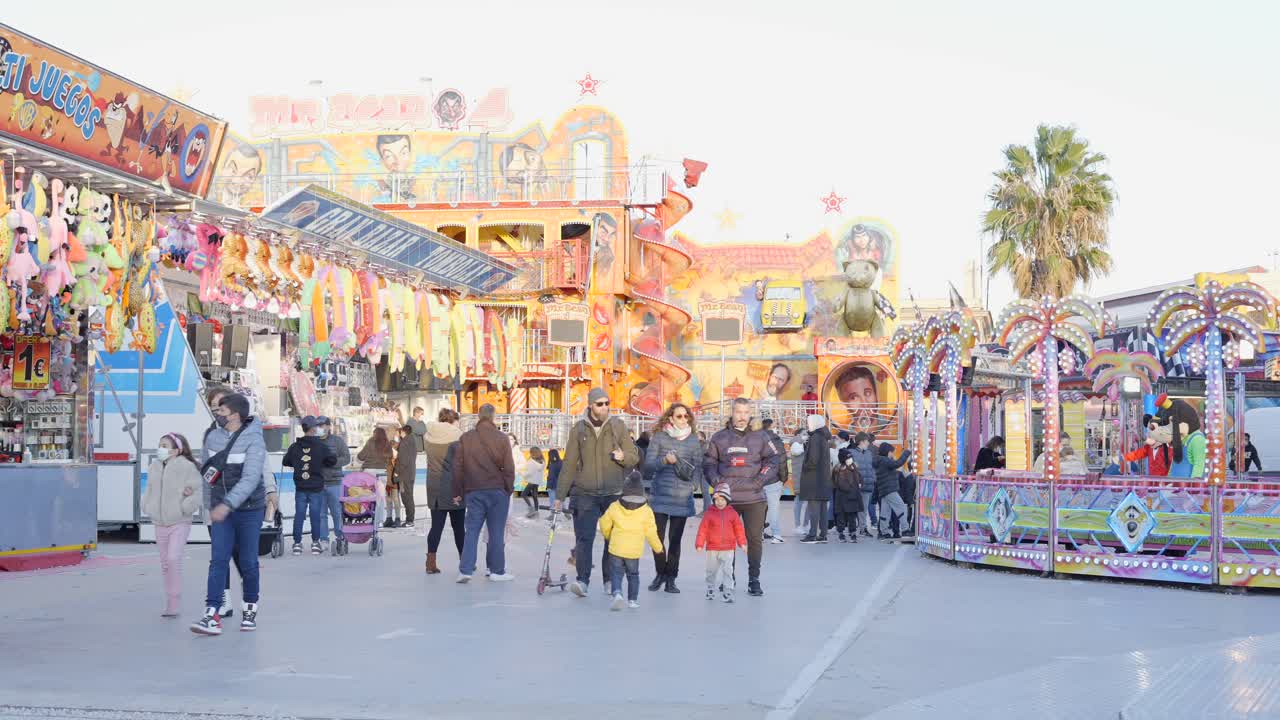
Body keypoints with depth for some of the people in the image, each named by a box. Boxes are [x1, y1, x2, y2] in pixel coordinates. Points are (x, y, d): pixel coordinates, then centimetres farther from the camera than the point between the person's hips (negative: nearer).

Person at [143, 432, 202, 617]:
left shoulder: (187, 467, -10)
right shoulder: (155, 467, 9)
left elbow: (197, 493, -12)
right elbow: (149, 490, 20)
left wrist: (184, 508, -18)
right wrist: (148, 508, 8)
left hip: (179, 523, -7)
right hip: (160, 524, 7)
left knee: (173, 558, -19)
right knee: (165, 564, 10)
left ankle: (174, 604, -12)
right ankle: (169, 604, 19)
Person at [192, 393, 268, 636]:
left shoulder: (254, 441, -15)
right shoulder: (212, 438, 2)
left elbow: (250, 479, -26)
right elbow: (206, 474, 14)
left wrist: (227, 504, -35)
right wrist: (210, 506, 17)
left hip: (249, 509, -4)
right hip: (221, 509, 4)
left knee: (248, 562, 5)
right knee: (218, 560, -7)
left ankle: (250, 610, 24)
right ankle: (212, 616, -14)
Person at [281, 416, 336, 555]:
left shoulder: (294, 447, 0)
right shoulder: (321, 446, -8)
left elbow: (285, 462, 9)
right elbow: (333, 461, -4)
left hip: (300, 488, 2)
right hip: (316, 487, -2)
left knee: (299, 515, 6)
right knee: (316, 516, 5)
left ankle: (297, 543, 6)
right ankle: (315, 543, 7)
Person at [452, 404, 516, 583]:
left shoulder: (465, 438, 3)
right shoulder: (501, 438, -4)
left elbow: (457, 467, 4)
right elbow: (508, 468, -5)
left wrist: (458, 492, 11)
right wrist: (509, 489, 7)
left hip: (473, 491, 2)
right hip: (497, 491, -2)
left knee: (472, 530, 5)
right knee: (497, 532, 4)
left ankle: (465, 570, -3)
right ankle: (497, 570, 7)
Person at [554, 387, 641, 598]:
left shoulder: (618, 426, 3)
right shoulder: (579, 429, 3)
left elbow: (634, 457, 6)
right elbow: (569, 464, 6)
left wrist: (623, 456, -18)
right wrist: (561, 495, 5)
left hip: (614, 493, 1)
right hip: (585, 493, -1)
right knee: (584, 537, -10)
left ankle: (610, 580, 19)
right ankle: (582, 580, -11)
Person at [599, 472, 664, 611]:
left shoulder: (614, 507, -2)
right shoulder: (646, 511, -4)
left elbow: (604, 525, 7)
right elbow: (651, 532, -2)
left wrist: (607, 536, 29)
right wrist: (658, 547, 14)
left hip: (616, 548, 0)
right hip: (634, 551, 1)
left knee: (616, 573, 5)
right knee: (633, 575, 16)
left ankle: (617, 593, -19)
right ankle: (633, 599, 16)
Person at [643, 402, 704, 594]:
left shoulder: (693, 440, 7)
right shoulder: (659, 437, 3)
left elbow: (697, 468, 6)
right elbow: (649, 464, -1)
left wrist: (677, 461, -10)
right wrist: (665, 460, -18)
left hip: (682, 497, 1)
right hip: (660, 495, 0)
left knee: (675, 539, 1)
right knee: (657, 537, -2)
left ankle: (671, 578, 11)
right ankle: (660, 573, 18)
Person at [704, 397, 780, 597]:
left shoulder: (760, 437, 5)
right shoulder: (719, 438, 7)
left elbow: (774, 459, 8)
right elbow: (708, 462, 11)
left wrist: (762, 479, -4)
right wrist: (715, 479, -4)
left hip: (754, 498, 0)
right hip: (727, 498, 1)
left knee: (755, 539, -1)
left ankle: (754, 580, 8)